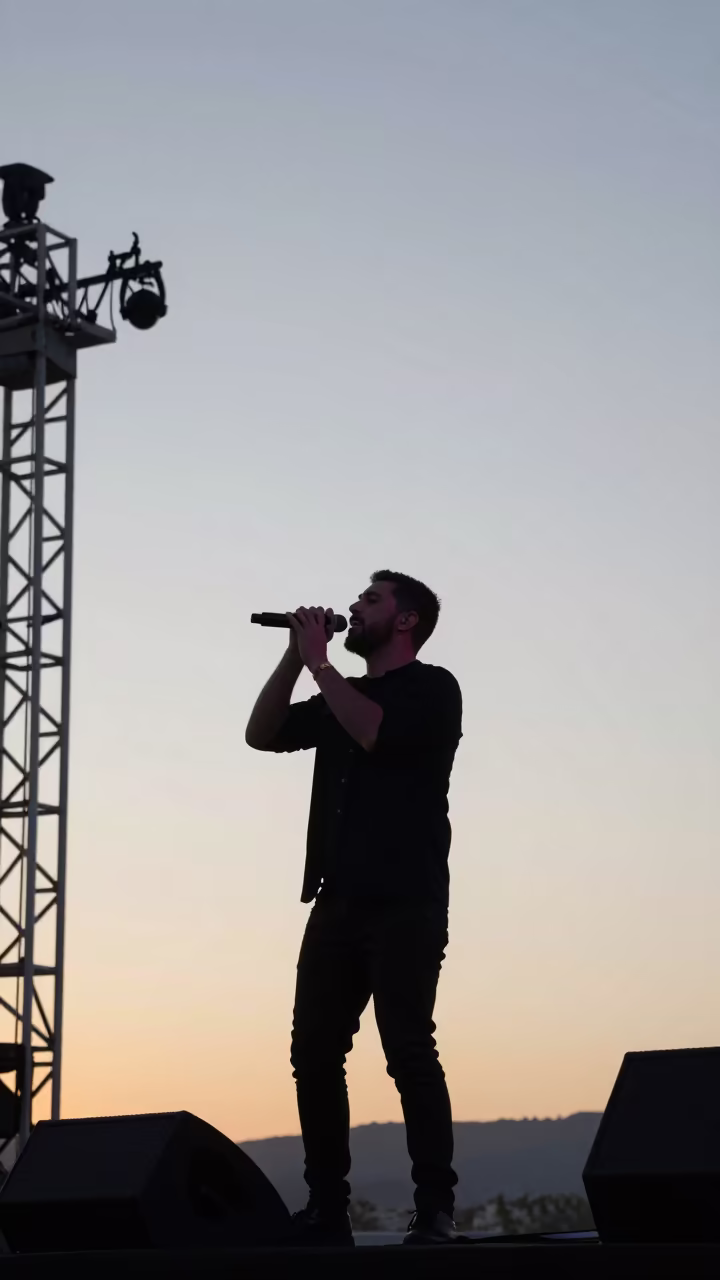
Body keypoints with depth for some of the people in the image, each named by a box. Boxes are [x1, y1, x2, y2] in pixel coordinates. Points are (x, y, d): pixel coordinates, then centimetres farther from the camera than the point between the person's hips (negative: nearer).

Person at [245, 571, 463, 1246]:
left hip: (405, 903, -7)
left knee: (408, 1049, -11)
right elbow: (262, 733, 16)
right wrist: (296, 656, 7)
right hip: (338, 901, 7)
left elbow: (376, 733, -16)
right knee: (314, 1052, 1)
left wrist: (320, 663, -7)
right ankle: (326, 1208, 6)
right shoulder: (342, 696, 23)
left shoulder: (431, 688, 2)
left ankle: (435, 1209, -6)